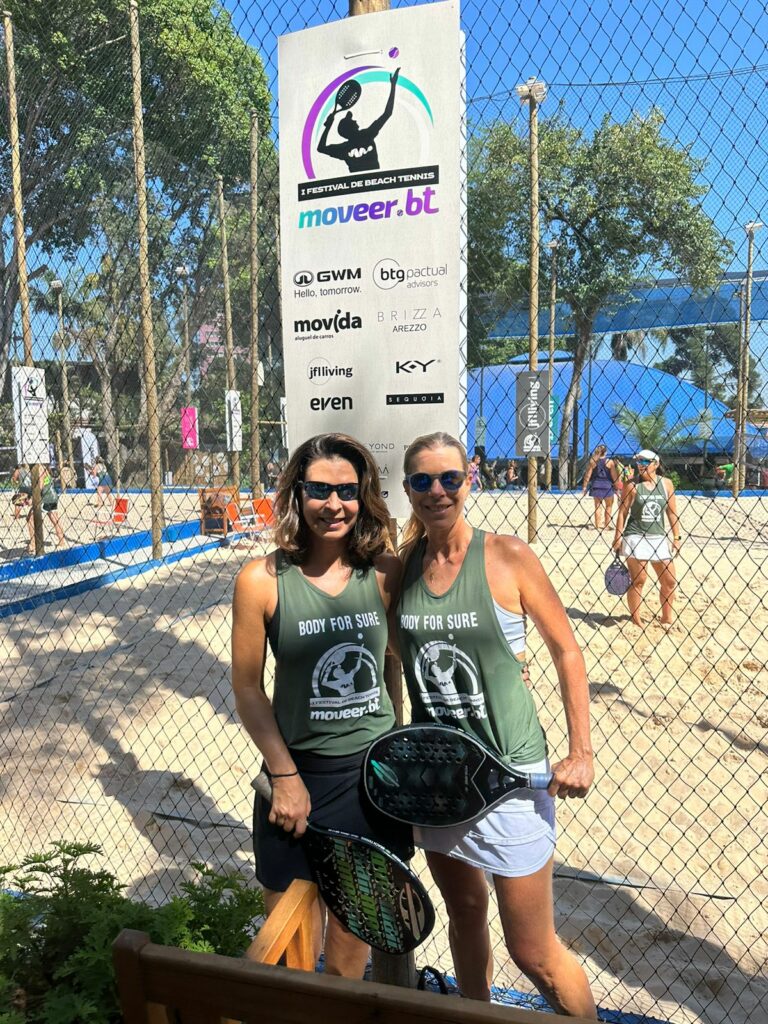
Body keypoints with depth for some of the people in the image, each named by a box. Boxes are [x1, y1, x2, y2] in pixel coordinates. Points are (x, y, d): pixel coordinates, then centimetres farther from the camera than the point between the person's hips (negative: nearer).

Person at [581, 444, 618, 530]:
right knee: (609, 505, 14)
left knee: (597, 506, 11)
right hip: (607, 486, -2)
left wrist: (584, 487, 2)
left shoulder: (593, 461, -1)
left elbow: (588, 475, -3)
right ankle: (607, 525, 14)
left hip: (596, 486, 2)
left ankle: (598, 525, 11)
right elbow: (614, 476, -5)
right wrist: (617, 486, 6)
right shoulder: (610, 462, -7)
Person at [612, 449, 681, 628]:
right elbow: (622, 512, -3)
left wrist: (677, 537, 4)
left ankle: (667, 618, 24)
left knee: (670, 581, 7)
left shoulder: (666, 484, 4)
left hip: (659, 537, 4)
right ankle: (636, 620, 11)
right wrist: (618, 537, -9)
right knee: (638, 580, -1)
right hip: (636, 537, -4)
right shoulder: (632, 485, -4)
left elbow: (672, 513, 8)